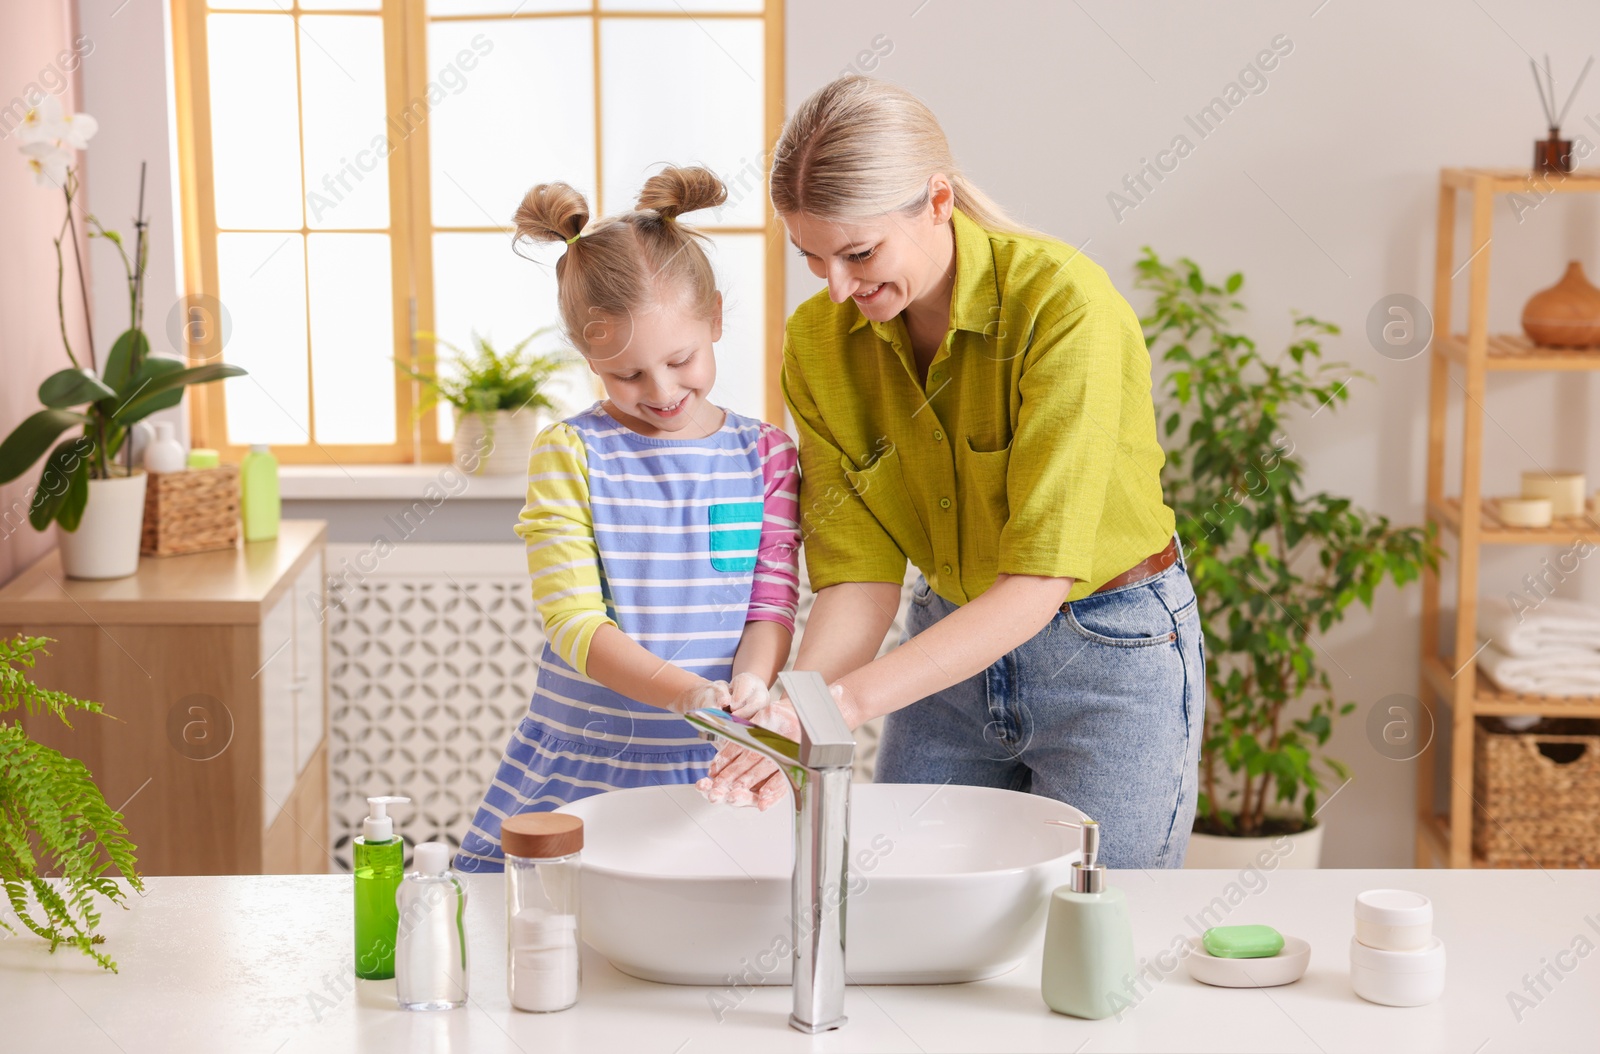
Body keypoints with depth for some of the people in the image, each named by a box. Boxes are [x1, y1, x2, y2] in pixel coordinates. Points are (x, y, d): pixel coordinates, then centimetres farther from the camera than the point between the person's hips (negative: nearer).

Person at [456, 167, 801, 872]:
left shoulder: (764, 455, 4)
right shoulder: (567, 455, -3)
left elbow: (773, 604, 3)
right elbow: (575, 622, -10)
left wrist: (750, 681, -20)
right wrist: (687, 692, -25)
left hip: (712, 765, 2)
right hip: (580, 763, -1)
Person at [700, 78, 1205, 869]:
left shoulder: (1061, 304, -25)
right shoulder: (820, 343, -8)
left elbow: (1037, 580, -30)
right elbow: (860, 575, -9)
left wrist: (848, 701, -38)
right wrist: (790, 722, -28)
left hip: (1109, 655, -4)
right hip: (955, 647, 5)